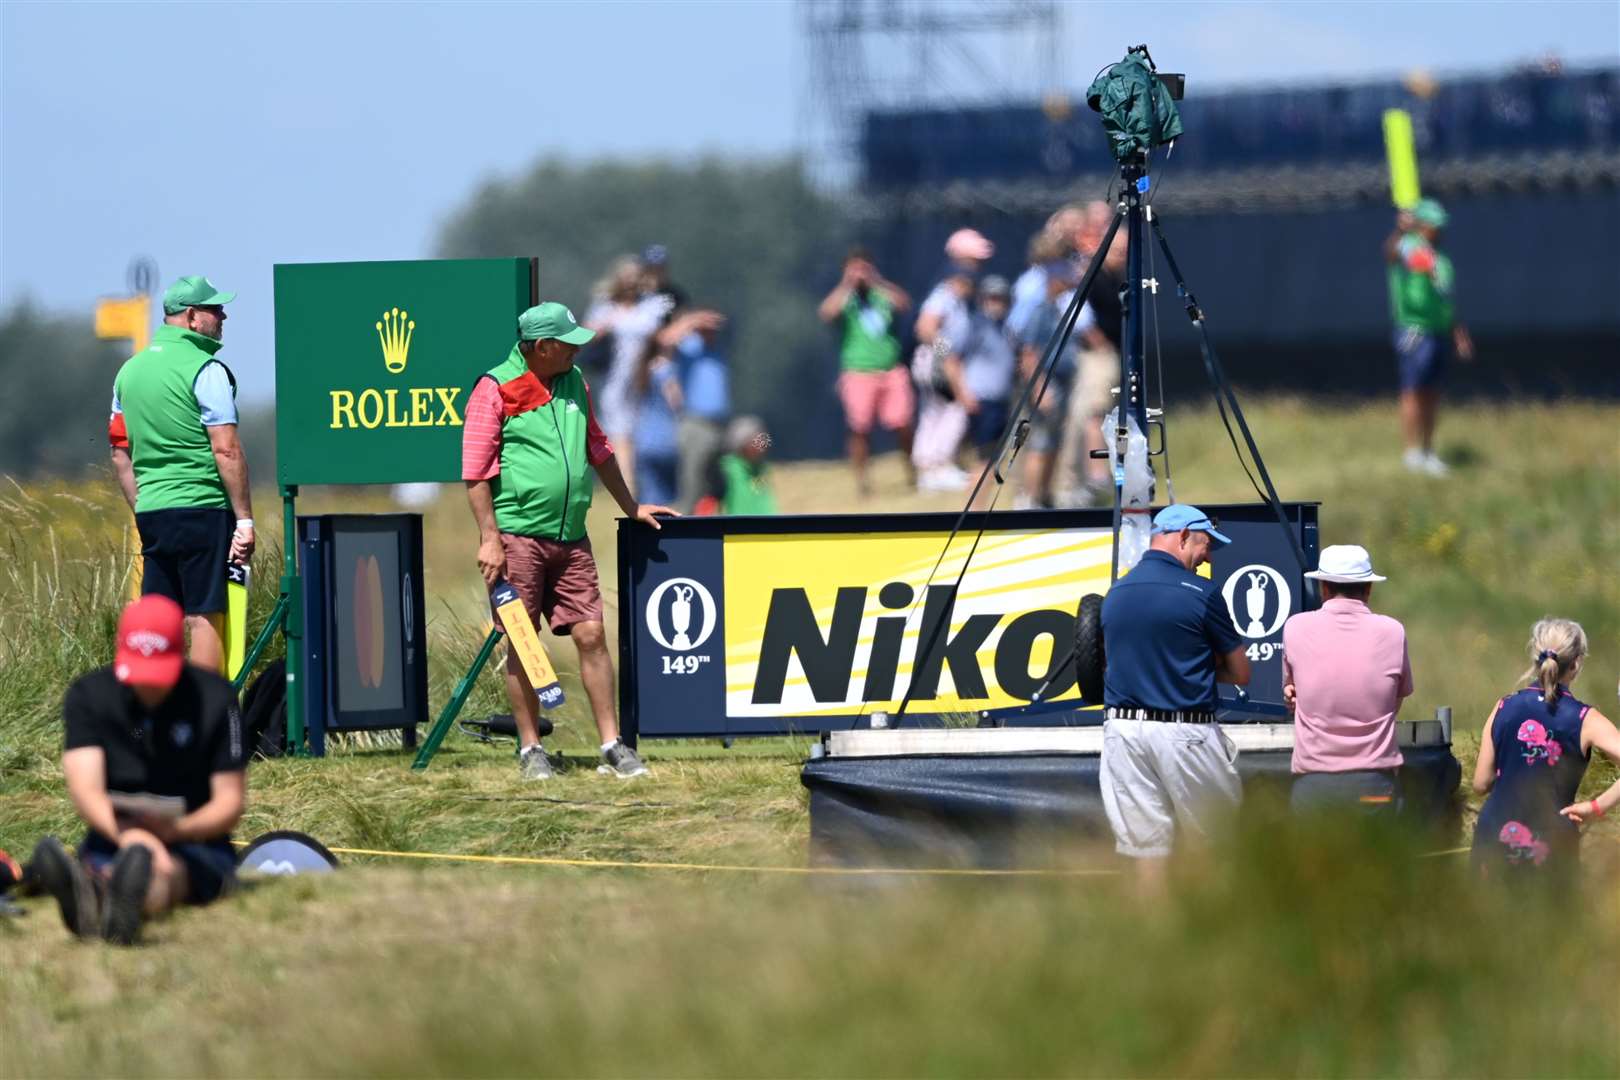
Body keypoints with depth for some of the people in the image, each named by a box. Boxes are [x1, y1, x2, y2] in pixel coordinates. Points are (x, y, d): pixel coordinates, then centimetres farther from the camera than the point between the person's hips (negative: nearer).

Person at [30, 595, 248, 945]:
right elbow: (85, 789, -14)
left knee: (164, 871, -38)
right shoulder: (88, 695, -1)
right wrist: (128, 835, -35)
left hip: (198, 850, -1)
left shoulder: (213, 698, -3)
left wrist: (175, 830, -25)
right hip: (111, 843, 1)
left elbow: (230, 804, -3)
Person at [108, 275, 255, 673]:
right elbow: (226, 450, -14)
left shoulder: (129, 371, 15)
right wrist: (244, 520, -12)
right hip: (202, 507, -7)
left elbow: (121, 455, 18)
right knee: (205, 618, -6)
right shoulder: (205, 369, -9)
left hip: (151, 511, 7)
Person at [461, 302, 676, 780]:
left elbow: (598, 450, 26)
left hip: (570, 539, 6)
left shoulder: (574, 383, 13)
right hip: (517, 537, -6)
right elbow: (476, 470, -9)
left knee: (591, 636, 1)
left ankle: (612, 746, 5)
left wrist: (631, 507, 30)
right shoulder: (495, 389, -7)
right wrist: (489, 539, -14)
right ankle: (530, 749, 8)